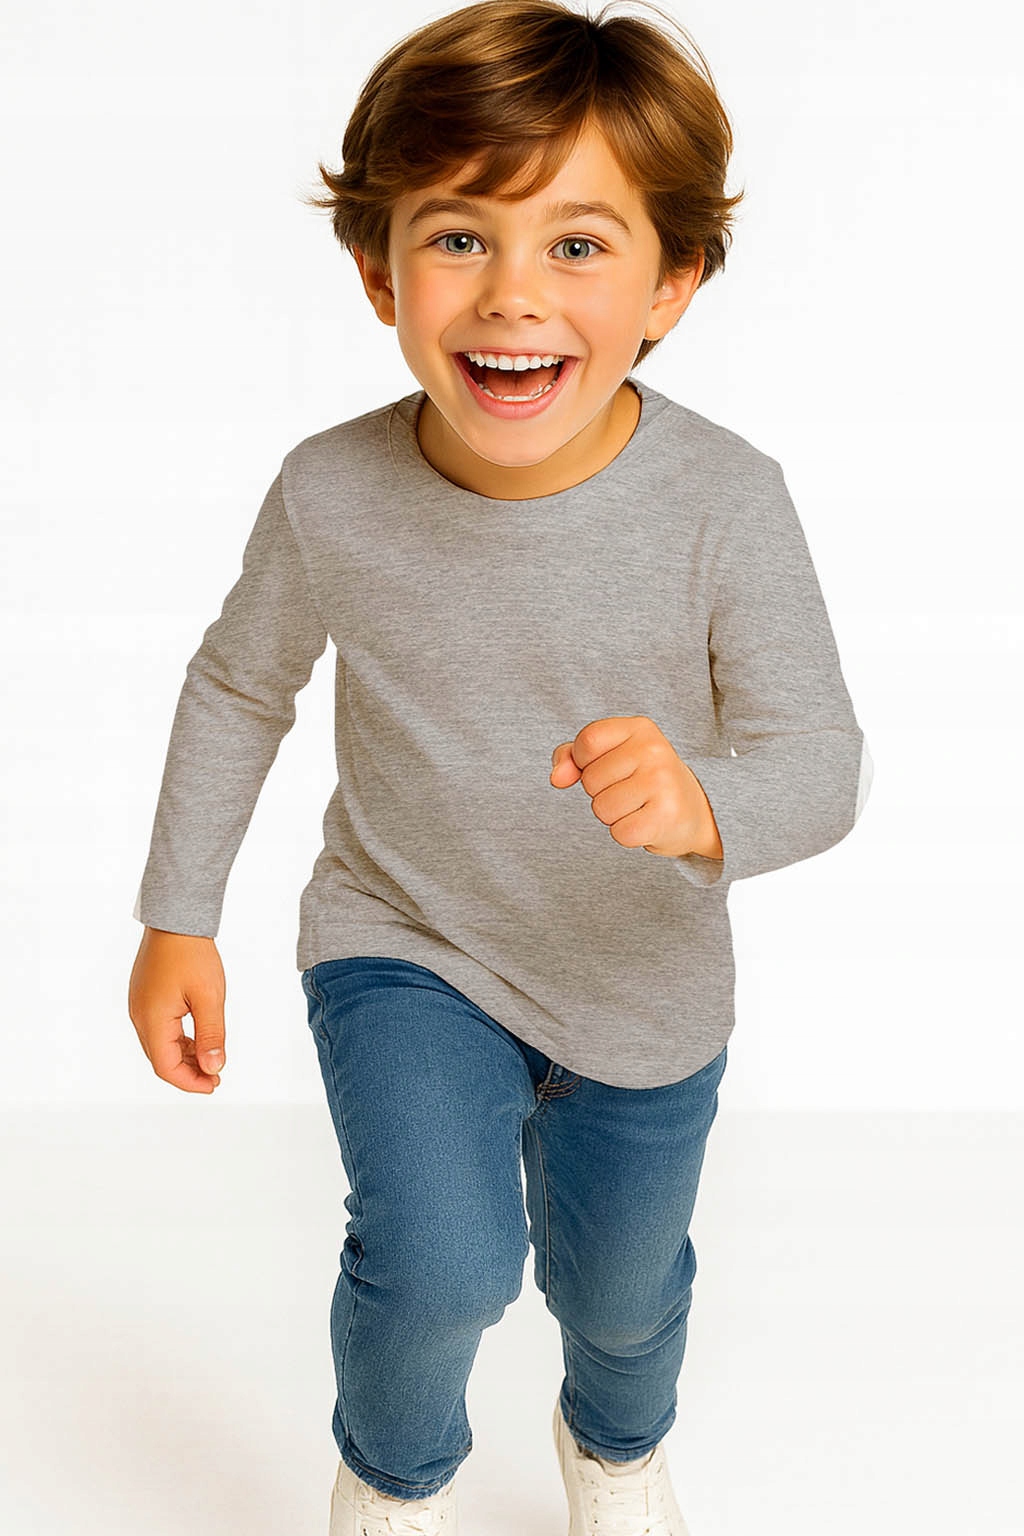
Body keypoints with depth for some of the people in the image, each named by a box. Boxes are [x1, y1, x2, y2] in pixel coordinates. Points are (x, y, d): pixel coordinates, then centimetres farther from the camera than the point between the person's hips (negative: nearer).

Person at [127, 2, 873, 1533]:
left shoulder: (726, 503, -24)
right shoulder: (331, 497, -20)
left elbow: (823, 760, -20)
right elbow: (239, 687, -1)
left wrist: (704, 806, -43)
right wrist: (178, 915, 1)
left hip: (645, 992, 1)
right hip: (403, 950, 0)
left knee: (619, 1284, 21)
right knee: (438, 1265, -20)